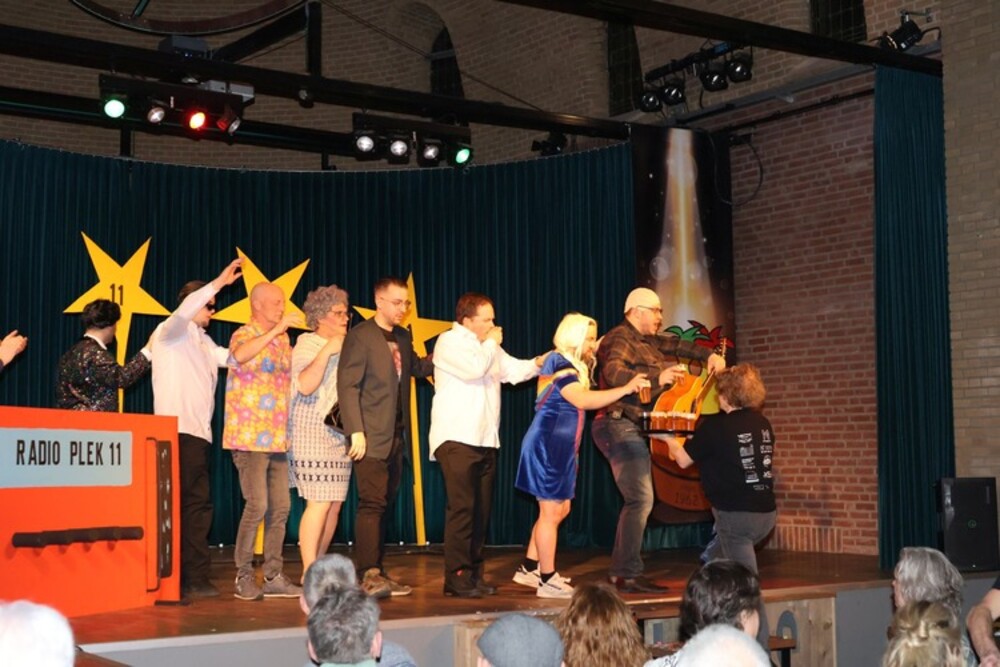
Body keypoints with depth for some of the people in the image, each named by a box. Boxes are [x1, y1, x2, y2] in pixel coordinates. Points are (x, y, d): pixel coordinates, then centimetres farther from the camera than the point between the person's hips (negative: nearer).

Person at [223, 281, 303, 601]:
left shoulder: (282, 340, 17)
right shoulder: (244, 335, -6)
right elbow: (240, 355, -32)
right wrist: (275, 330, -29)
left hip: (277, 438, 8)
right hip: (250, 437, -7)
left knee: (280, 506, 7)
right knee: (256, 505, -11)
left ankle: (273, 576, 14)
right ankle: (243, 577, -1)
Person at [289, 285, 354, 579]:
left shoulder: (343, 348, 17)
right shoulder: (307, 346, -5)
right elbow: (305, 385, -21)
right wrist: (326, 351, -20)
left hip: (340, 435, 8)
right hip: (313, 434, -8)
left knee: (334, 505, 6)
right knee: (319, 503, -13)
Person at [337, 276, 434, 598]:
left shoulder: (403, 337, 14)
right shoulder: (360, 336, -8)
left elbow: (416, 367, 28)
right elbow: (348, 385, -13)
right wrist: (356, 432, -19)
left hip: (396, 437, 8)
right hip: (371, 438, -7)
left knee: (384, 505, 9)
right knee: (372, 504, -10)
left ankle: (375, 572, 13)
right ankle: (370, 574, -10)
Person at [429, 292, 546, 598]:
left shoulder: (487, 345, 21)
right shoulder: (449, 342, -4)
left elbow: (514, 369, 17)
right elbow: (474, 368, -20)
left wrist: (539, 363, -1)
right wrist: (491, 343, -5)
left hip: (485, 440, 8)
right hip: (457, 439, -8)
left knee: (481, 509, 8)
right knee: (462, 507, -13)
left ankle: (474, 573, 13)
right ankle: (456, 576, -12)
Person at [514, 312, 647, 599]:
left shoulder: (571, 365, 17)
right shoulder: (560, 365, -15)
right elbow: (582, 400, -28)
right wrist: (626, 389, -33)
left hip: (559, 448, 10)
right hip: (548, 445, -10)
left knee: (560, 510, 15)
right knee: (551, 512, -5)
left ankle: (528, 569, 23)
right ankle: (548, 581, 2)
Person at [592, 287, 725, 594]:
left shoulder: (646, 341, 18)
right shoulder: (620, 338, -11)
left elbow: (677, 345, 27)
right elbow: (613, 373, -28)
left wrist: (709, 354, 10)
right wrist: (657, 379, -39)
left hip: (632, 429, 11)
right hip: (620, 427, -11)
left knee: (637, 500, 12)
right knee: (641, 499, -16)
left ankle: (619, 570, 17)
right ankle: (629, 574, -14)